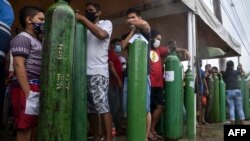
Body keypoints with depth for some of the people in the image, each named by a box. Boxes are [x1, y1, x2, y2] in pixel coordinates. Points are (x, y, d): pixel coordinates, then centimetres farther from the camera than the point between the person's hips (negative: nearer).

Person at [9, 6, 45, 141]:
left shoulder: (37, 41, 24)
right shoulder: (22, 38, -3)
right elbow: (18, 65, -15)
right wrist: (28, 93, -21)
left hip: (38, 88, 9)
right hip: (28, 88, -9)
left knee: (33, 127, 12)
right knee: (25, 129, -7)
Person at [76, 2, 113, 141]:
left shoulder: (106, 23, 9)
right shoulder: (84, 27, 22)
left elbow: (101, 34, -15)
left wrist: (82, 19, -10)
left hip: (98, 72, -5)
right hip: (84, 72, 6)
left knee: (102, 107, -11)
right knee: (90, 108, 7)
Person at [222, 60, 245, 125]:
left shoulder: (224, 74, 3)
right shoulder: (236, 72, 0)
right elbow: (243, 73, 17)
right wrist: (241, 67, 32)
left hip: (229, 91, 1)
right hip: (237, 91, -1)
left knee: (231, 108, 4)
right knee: (240, 108, 8)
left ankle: (233, 123, 2)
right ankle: (242, 122, 10)